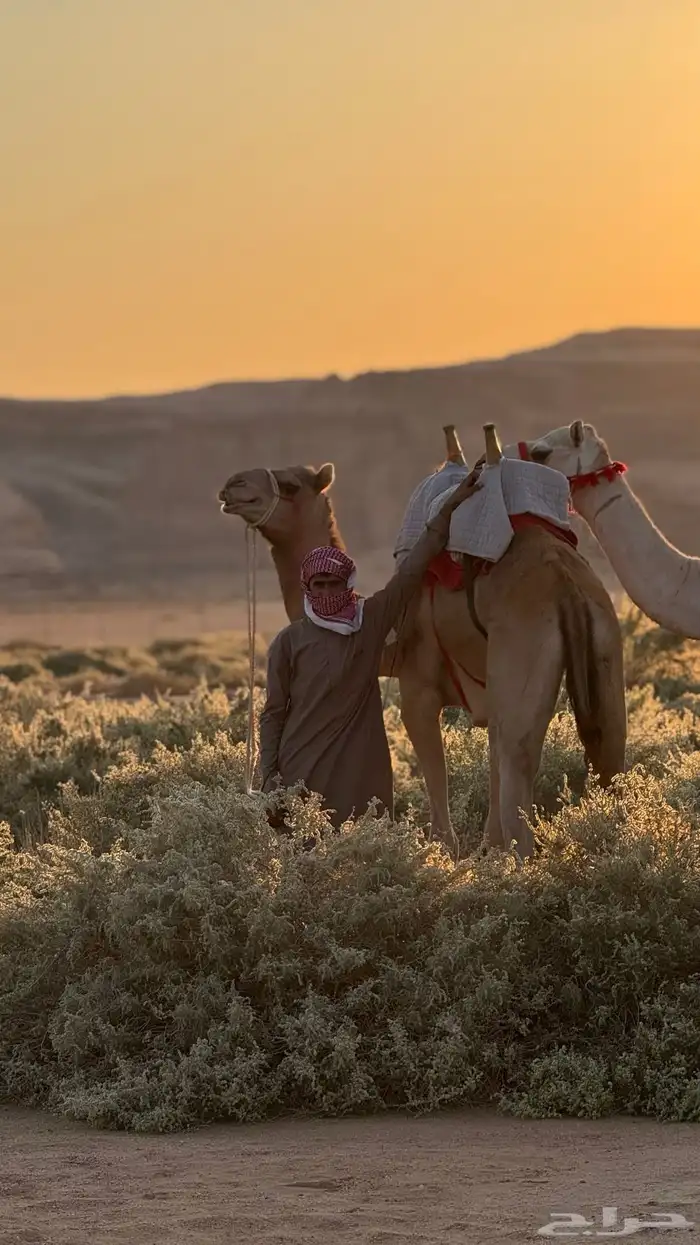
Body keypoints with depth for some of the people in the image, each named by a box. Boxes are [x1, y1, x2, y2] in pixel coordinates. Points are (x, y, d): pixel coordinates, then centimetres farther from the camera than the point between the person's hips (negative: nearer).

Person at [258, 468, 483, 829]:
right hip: (303, 772, -2)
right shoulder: (289, 642, 1)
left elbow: (412, 569, 1)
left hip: (362, 770, 2)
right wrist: (269, 775, -2)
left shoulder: (371, 620, 4)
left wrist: (449, 508, -3)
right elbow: (273, 714, 5)